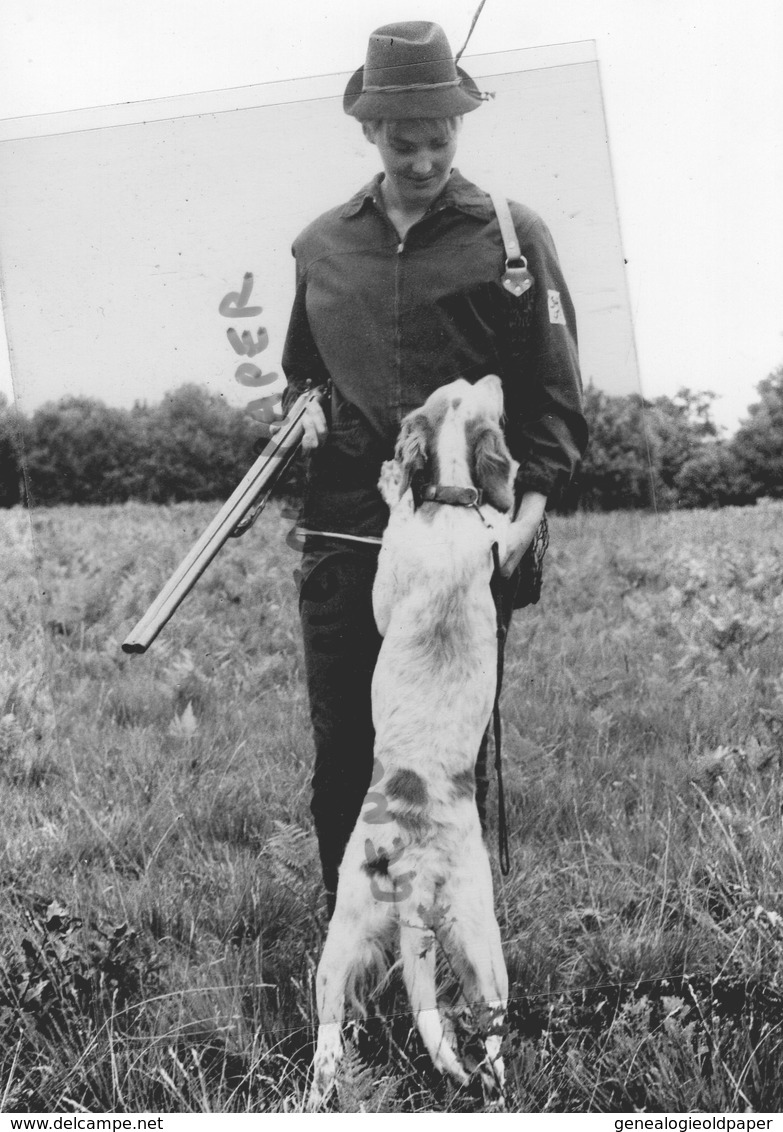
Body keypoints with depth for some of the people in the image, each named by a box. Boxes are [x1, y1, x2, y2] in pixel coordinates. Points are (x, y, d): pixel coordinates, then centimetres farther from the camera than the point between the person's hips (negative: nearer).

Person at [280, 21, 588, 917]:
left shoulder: (512, 237, 1)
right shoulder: (321, 245, 12)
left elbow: (553, 395, 0)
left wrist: (529, 510, -12)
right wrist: (304, 405, 3)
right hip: (343, 532, 3)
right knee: (339, 750, 5)